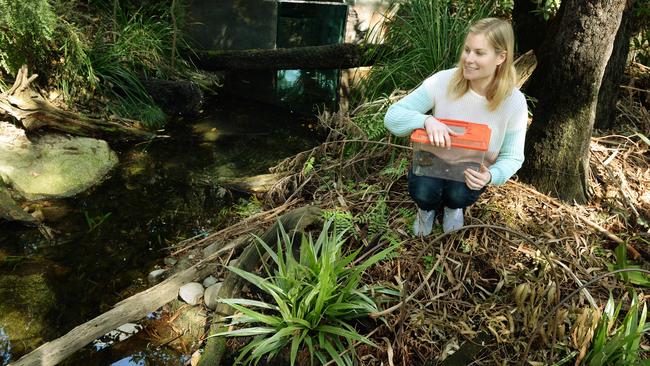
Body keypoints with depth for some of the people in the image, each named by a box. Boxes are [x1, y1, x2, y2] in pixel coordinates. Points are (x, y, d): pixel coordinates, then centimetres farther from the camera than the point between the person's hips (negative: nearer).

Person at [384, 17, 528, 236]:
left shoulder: (514, 102, -20)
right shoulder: (443, 81, -23)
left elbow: (512, 157, -9)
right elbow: (392, 116, -23)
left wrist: (491, 175, -33)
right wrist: (426, 120, -44)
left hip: (474, 170, 1)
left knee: (459, 195, -31)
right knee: (422, 192, -31)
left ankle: (453, 206, 10)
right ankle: (429, 206, 10)